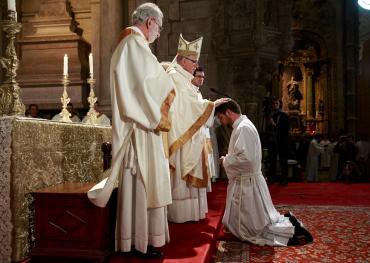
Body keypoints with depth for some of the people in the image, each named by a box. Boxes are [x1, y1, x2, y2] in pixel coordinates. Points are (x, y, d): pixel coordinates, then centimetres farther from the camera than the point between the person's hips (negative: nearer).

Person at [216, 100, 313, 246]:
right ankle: (287, 222, 19)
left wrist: (225, 161, -14)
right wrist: (228, 159, 6)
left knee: (251, 229, 2)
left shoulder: (243, 128, -19)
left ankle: (292, 229, 4)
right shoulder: (242, 126, 12)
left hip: (247, 184, -10)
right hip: (244, 182, 10)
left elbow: (245, 158, -29)